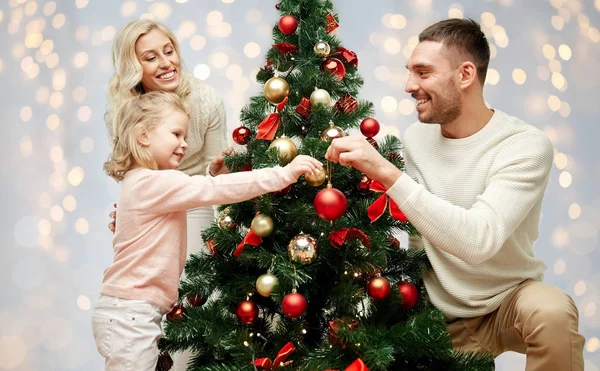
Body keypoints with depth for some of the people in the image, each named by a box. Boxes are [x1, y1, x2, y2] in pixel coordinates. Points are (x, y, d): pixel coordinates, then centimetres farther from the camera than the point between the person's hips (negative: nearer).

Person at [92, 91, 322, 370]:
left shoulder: (143, 184, 14)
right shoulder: (154, 183, -19)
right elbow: (217, 190, -24)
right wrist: (285, 173, -24)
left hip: (131, 311, 10)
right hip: (130, 314, -10)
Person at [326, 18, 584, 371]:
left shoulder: (526, 145, -20)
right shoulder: (414, 137, -3)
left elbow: (478, 240, -35)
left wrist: (387, 172, -39)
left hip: (508, 300, -4)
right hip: (442, 315, 5)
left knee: (552, 311, -33)